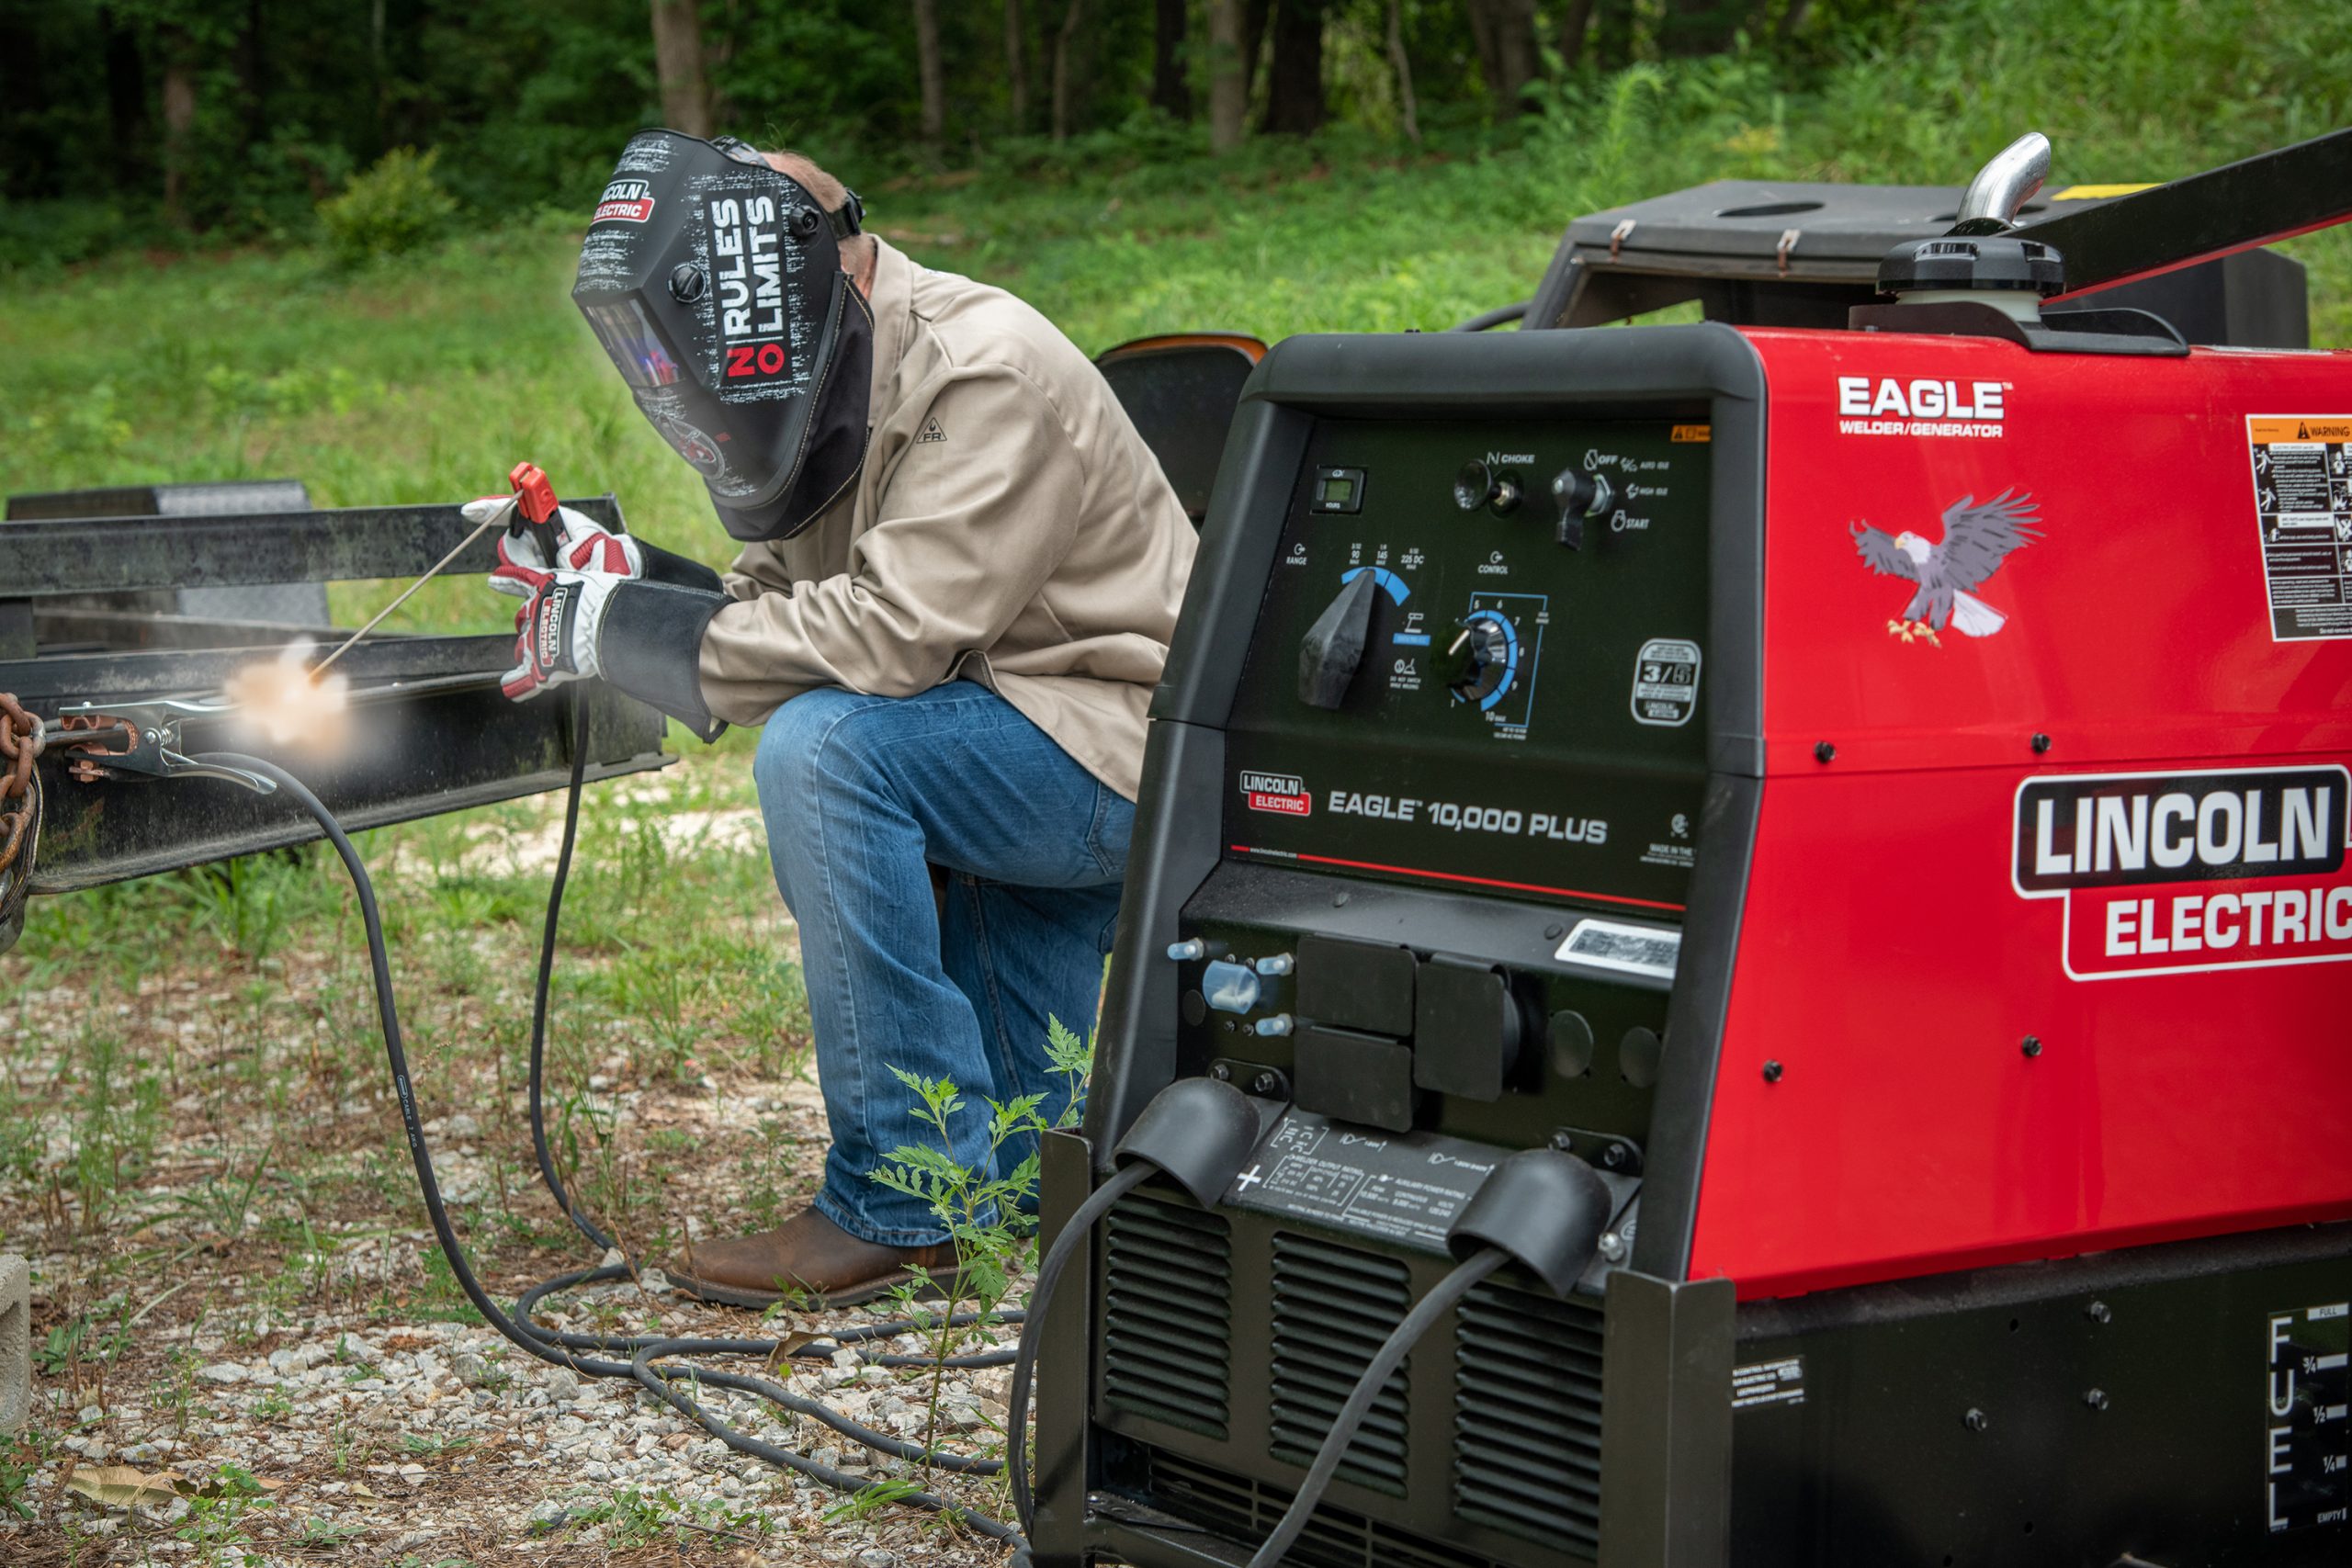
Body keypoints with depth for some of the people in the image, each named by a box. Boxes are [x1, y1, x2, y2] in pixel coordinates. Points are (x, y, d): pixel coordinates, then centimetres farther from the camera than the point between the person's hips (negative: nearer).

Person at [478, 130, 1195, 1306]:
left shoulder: (985, 374, -23)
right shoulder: (834, 388, 5)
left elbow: (889, 633, -30)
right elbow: (774, 602, 8)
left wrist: (627, 632, -25)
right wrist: (624, 580, -12)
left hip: (1140, 751, -10)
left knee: (824, 747, -26)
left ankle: (905, 1199, -21)